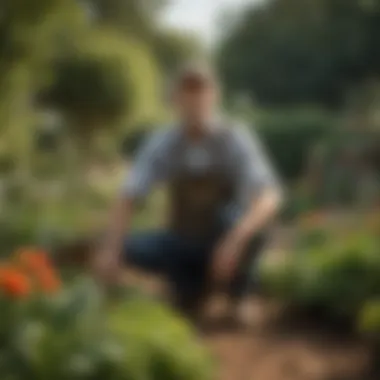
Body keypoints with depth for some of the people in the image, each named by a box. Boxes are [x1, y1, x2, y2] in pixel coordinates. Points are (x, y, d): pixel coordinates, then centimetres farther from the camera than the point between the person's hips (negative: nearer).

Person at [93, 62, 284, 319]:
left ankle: (236, 287, -7)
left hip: (224, 242, -2)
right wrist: (110, 248, -35)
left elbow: (270, 198, -31)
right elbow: (128, 199, -17)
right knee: (127, 248, -24)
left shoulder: (237, 139, -19)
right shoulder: (161, 144, -12)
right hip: (183, 242, 2)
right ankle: (194, 277, 2)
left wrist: (236, 240, -47)